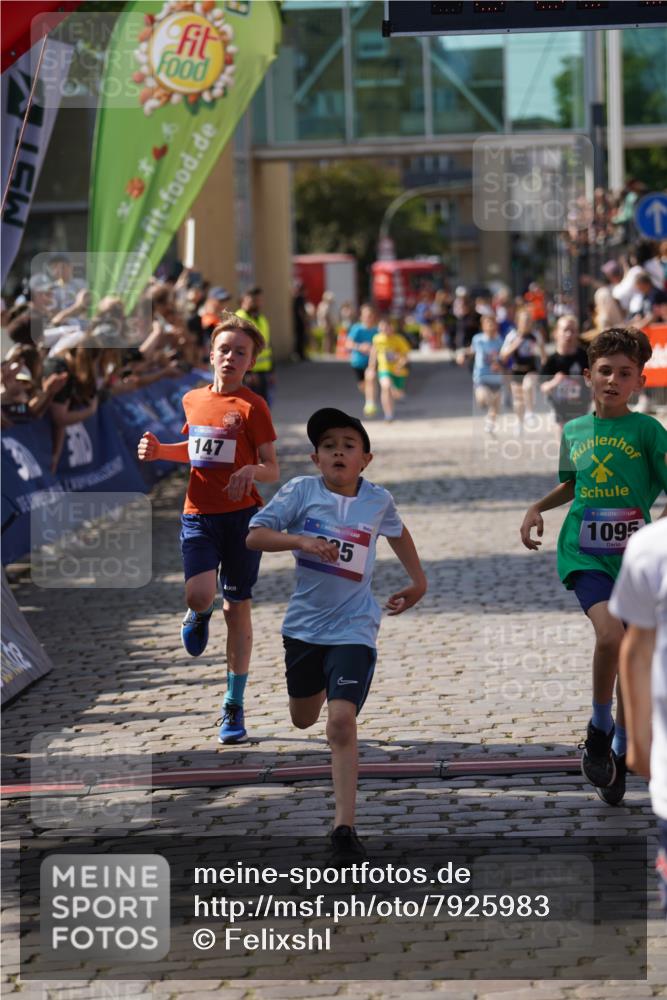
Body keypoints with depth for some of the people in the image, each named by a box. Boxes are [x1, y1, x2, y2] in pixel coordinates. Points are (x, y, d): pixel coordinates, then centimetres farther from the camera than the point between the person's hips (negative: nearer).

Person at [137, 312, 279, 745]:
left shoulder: (252, 406, -5)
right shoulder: (193, 399, 9)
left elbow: (272, 470, -6)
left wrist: (252, 470, -28)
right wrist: (160, 450, 10)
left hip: (242, 514, -2)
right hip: (199, 514, 2)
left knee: (238, 607, 4)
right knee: (199, 594, -21)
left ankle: (235, 707, 14)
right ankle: (201, 617, 20)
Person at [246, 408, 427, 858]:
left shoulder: (379, 500, -2)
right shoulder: (302, 491, -8)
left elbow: (398, 532, 22)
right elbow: (254, 536, -14)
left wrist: (419, 581, 23)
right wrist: (301, 540, -29)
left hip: (353, 629, -2)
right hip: (304, 623, 2)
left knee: (342, 721, -19)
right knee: (304, 719, 22)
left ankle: (345, 826, -17)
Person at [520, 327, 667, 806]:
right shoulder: (574, 431, 7)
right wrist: (538, 508, 11)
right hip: (584, 554, 0)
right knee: (610, 634, -24)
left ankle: (620, 748, 26)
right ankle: (599, 727, -2)